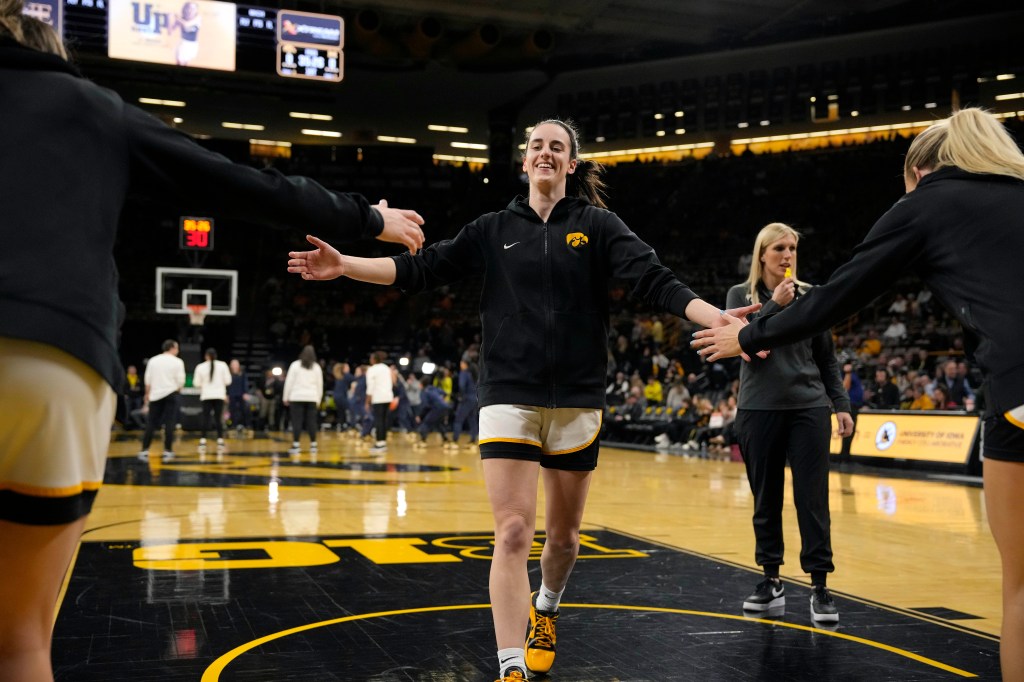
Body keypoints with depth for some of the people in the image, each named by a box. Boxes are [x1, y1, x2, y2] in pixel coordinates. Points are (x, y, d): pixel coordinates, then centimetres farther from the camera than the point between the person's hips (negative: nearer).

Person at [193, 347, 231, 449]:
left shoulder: (200, 367, -2)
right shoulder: (222, 365, -2)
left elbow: (196, 383, 1)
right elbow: (228, 381, -1)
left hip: (206, 396, 0)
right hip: (219, 395, 0)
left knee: (205, 417, 3)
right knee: (218, 418, 4)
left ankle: (203, 440, -2)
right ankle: (220, 440, 2)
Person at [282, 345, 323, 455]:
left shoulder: (295, 365, 0)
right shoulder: (317, 367, 8)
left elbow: (289, 382, -1)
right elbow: (320, 384, 11)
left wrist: (285, 397, 4)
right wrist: (318, 400, 18)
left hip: (297, 397, -2)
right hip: (312, 398, 2)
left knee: (297, 422, -2)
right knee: (311, 422, 5)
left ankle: (296, 446, -7)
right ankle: (313, 445, 7)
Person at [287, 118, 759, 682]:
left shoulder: (597, 225, 2)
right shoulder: (495, 229, 6)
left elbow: (655, 281, -10)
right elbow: (423, 269, 2)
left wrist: (719, 319, -25)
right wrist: (345, 265, -9)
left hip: (577, 401, 1)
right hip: (509, 398, 0)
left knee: (563, 536, 14)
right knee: (512, 534, -9)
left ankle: (544, 613, 45)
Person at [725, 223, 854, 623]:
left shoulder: (810, 295, 7)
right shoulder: (741, 295, 4)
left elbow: (827, 357, 11)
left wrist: (841, 404, 5)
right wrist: (774, 306, -15)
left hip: (809, 409, 0)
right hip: (759, 410, 0)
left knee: (812, 498, -3)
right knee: (766, 499, 7)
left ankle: (820, 586, 3)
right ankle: (771, 582, 18)